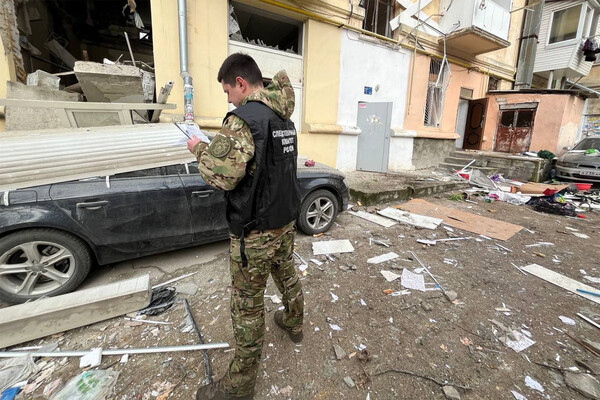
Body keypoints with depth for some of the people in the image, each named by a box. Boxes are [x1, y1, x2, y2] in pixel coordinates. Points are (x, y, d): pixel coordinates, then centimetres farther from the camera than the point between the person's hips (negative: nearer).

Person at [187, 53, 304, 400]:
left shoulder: (244, 118, -19)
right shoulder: (284, 119, 8)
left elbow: (222, 176, -24)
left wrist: (200, 149, -5)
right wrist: (218, 146, 13)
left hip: (256, 231, -8)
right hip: (287, 220, 9)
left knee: (248, 306, 7)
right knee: (287, 274, 28)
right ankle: (294, 323, 53)